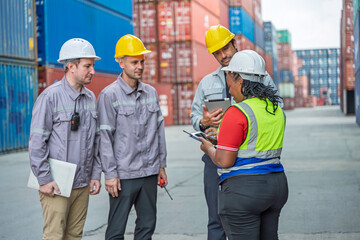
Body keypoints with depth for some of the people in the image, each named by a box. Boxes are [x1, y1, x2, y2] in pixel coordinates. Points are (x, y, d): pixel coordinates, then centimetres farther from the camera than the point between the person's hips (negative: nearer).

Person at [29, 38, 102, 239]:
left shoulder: (91, 98, 10)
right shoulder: (50, 97, -10)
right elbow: (37, 142, -10)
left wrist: (96, 174, 10)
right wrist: (44, 179, -12)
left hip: (83, 184, 6)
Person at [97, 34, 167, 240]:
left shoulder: (151, 92, 9)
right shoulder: (110, 95, -7)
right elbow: (105, 137, -9)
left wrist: (162, 164, 13)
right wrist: (110, 174, -12)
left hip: (150, 172, 5)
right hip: (124, 175, -5)